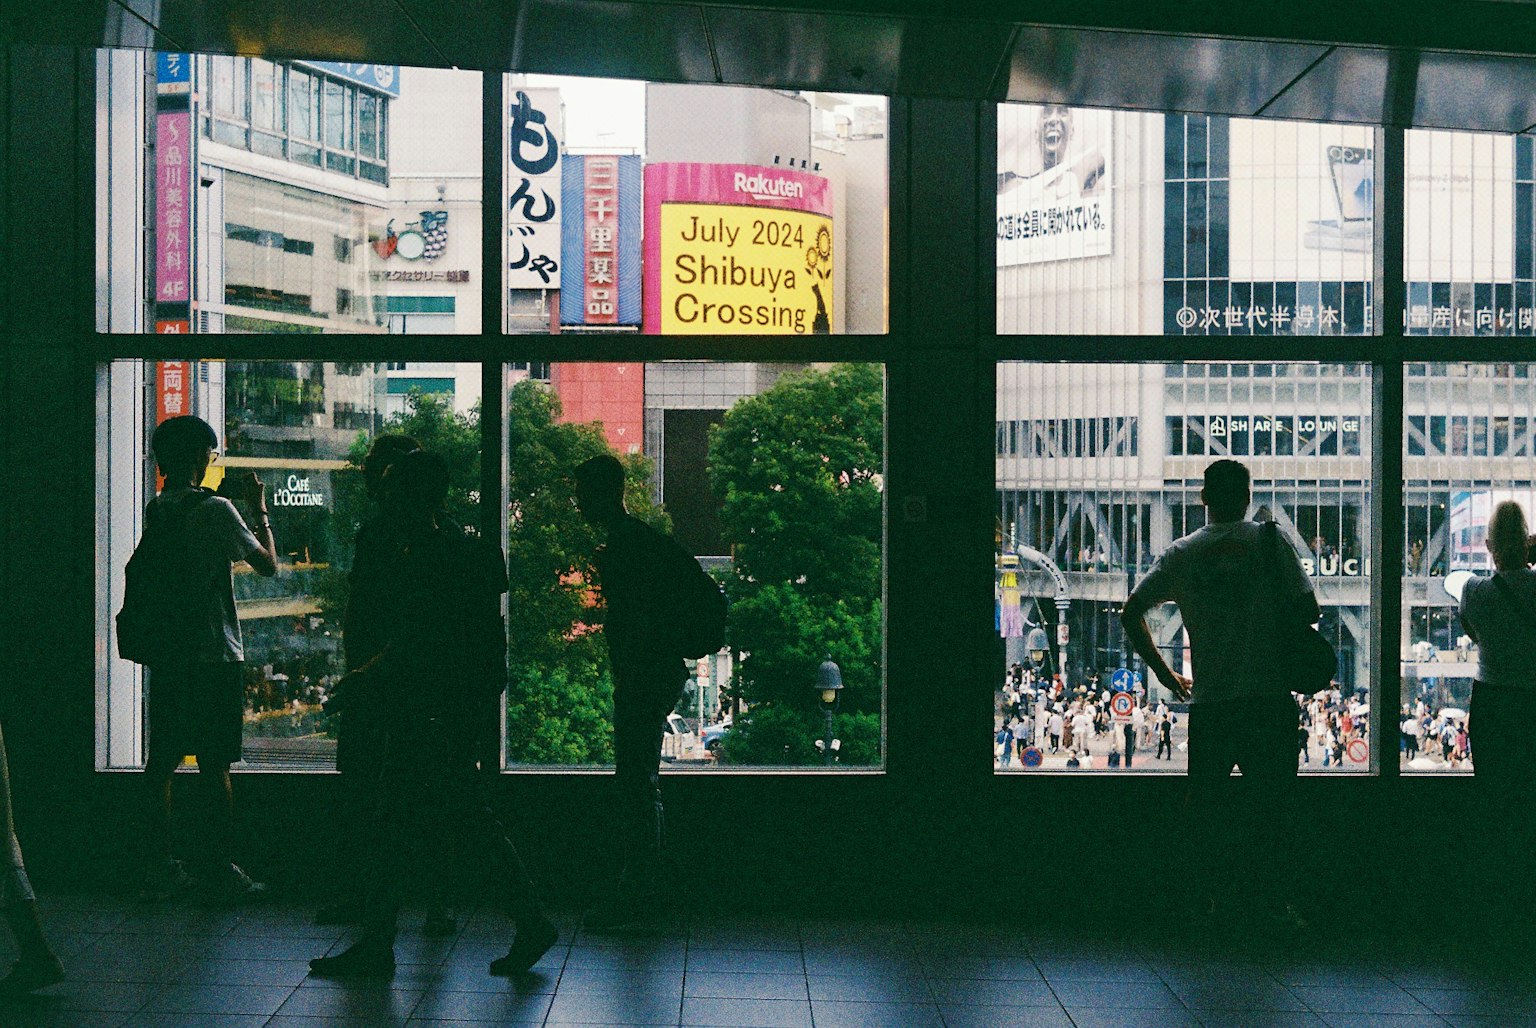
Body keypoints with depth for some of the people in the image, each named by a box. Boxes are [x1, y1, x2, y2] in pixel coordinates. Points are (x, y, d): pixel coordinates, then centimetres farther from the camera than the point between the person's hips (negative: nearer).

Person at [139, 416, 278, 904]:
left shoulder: (155, 510, 8)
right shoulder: (215, 510, -12)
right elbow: (268, 564, -6)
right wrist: (259, 511, 5)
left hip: (164, 654, 7)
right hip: (213, 656, -6)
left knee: (161, 761, 9)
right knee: (214, 764, -2)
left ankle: (161, 869, 14)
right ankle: (221, 873, 3)